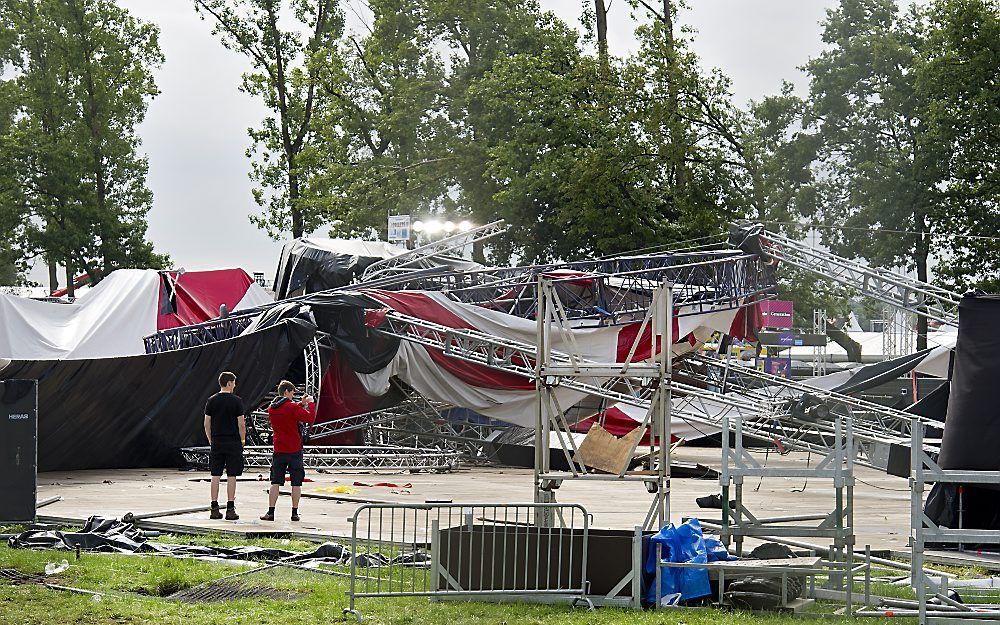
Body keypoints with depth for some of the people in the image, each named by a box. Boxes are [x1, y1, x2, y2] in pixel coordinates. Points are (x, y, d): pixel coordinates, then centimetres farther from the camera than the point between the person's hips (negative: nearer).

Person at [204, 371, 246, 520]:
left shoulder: (211, 400, 4)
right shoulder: (236, 401, -7)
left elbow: (207, 424, 5)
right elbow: (241, 424, -8)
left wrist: (211, 440, 15)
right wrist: (242, 440, 4)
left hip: (217, 442, 4)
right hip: (233, 442, -4)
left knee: (216, 476, 7)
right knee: (231, 476, -1)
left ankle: (214, 509, 8)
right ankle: (230, 509, -2)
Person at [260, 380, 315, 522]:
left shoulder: (271, 408, 7)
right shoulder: (292, 407, -13)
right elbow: (310, 418, -15)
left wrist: (301, 404, 19)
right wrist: (311, 403, -2)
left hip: (278, 451, 5)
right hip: (294, 450, -5)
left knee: (275, 482, 6)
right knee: (296, 483, 4)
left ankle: (270, 512, 1)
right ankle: (295, 513, 6)